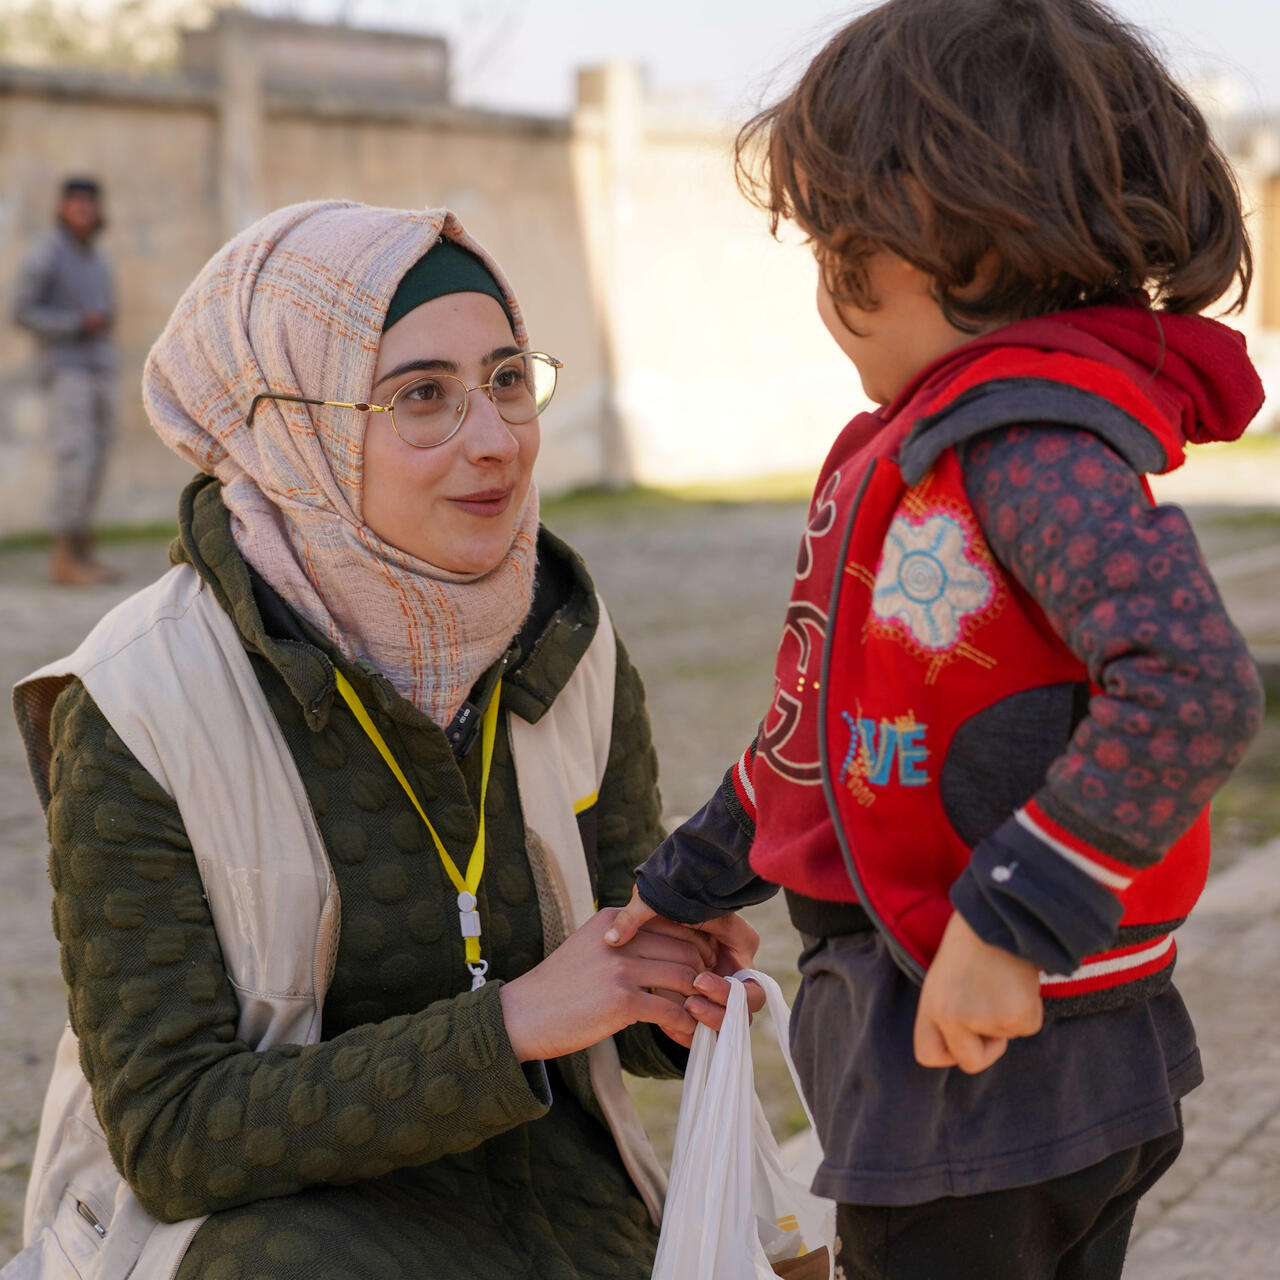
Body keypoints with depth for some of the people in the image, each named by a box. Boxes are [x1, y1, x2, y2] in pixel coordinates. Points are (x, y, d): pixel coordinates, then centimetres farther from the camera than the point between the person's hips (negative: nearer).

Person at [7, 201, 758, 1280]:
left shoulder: (570, 653, -6)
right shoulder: (137, 715, -20)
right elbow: (173, 1136, -19)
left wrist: (675, 990, -19)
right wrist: (510, 1024, -28)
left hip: (538, 1169, 4)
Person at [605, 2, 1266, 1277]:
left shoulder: (1035, 439, -20)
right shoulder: (913, 450, 11)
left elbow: (1194, 684, -32)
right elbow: (829, 720, 20)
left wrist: (1011, 920, -28)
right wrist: (689, 883, 24)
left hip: (991, 1065, -9)